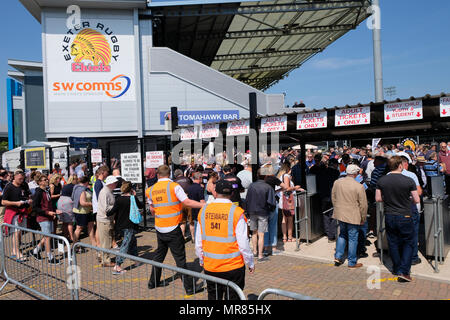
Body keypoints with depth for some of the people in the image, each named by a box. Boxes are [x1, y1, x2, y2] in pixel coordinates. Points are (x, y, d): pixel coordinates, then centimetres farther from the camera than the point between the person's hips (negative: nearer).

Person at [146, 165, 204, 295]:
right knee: (180, 258, 0)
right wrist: (204, 205, -9)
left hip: (159, 228, 5)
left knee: (159, 254, 21)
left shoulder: (151, 190, 4)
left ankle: (153, 281, 33)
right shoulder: (174, 186, -11)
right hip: (172, 228, -5)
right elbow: (187, 202, -16)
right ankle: (189, 287, 7)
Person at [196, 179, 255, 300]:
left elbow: (198, 242, 4)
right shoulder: (236, 212, -14)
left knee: (213, 296, 19)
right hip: (233, 267, -3)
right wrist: (250, 263, 3)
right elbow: (243, 243, -12)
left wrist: (202, 260, 19)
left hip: (209, 266, 3)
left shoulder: (204, 211, -3)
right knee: (233, 297, 11)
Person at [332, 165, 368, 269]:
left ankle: (338, 256, 21)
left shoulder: (337, 182, -2)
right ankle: (352, 263, 18)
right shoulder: (359, 186, -16)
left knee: (342, 235, 23)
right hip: (353, 217, -5)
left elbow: (333, 198, 10)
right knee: (353, 239, 7)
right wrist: (363, 219, 2)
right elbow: (363, 205, -10)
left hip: (340, 214, 5)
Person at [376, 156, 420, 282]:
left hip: (389, 217, 3)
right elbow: (417, 200, -8)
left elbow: (378, 198, 1)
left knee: (393, 243, 16)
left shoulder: (381, 181, -6)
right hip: (404, 217, -3)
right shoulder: (409, 181, -14)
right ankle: (404, 271, 4)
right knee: (408, 243, 11)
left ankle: (397, 269, 28)